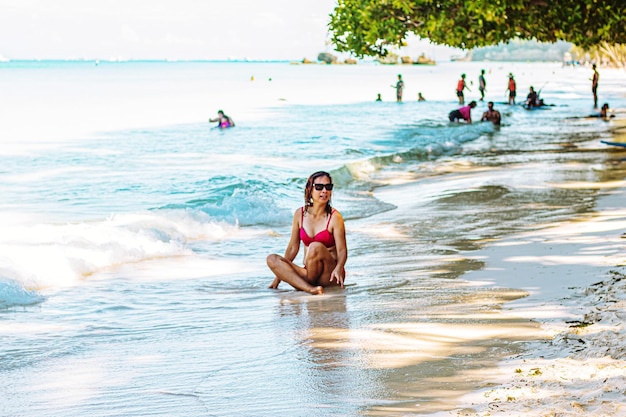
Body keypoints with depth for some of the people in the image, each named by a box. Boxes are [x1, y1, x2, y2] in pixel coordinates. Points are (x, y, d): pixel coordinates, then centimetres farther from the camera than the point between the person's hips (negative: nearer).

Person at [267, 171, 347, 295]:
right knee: (272, 259, -17)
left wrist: (338, 269, -31)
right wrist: (278, 276, 8)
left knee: (316, 246, -31)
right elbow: (292, 248, 11)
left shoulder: (334, 217, -7)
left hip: (329, 277, -5)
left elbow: (342, 251, -10)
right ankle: (309, 288, -36)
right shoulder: (300, 214, 5)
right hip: (308, 272, 5)